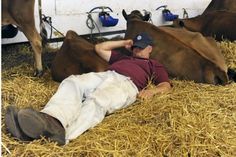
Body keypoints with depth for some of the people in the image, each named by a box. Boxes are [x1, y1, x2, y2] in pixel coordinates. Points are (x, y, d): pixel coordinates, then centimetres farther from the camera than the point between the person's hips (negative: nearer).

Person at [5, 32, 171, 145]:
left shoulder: (155, 66, 33)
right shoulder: (122, 57, 46)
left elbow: (166, 85, 16)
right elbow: (100, 48, 46)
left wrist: (152, 91, -5)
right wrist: (123, 43, 44)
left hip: (126, 83, -5)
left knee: (97, 101, -39)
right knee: (71, 83, -29)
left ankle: (62, 132, -67)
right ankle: (52, 120, -59)